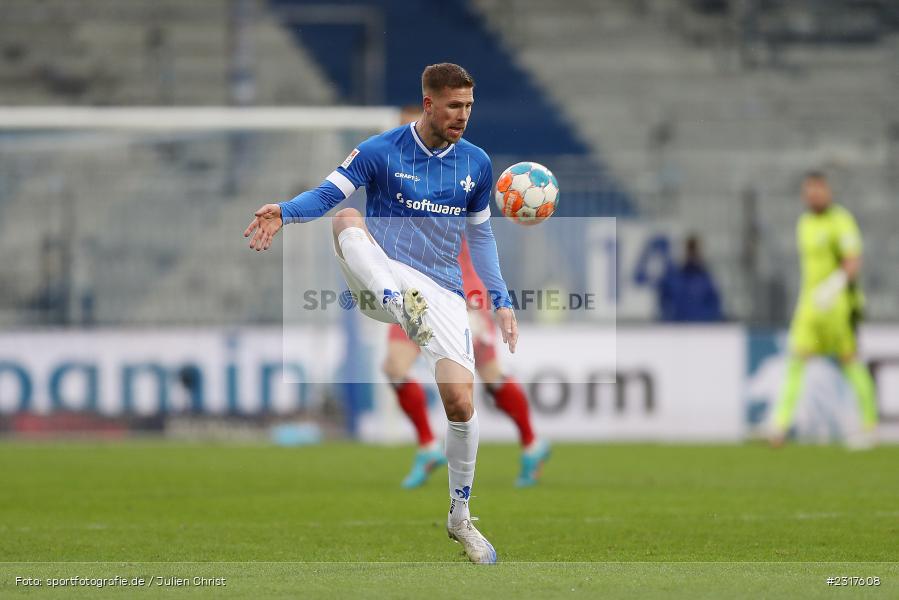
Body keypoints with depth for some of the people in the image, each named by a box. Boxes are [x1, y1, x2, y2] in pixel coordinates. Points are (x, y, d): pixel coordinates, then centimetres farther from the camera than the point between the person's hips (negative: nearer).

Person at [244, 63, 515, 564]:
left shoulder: (476, 164, 9)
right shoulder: (382, 151, -2)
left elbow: (480, 235, 21)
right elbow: (328, 194, -7)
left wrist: (502, 302, 15)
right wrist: (285, 213, -28)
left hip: (443, 291, 3)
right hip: (383, 276, -3)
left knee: (461, 402, -11)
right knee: (347, 219, -32)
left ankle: (461, 518, 11)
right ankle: (401, 308, -58)